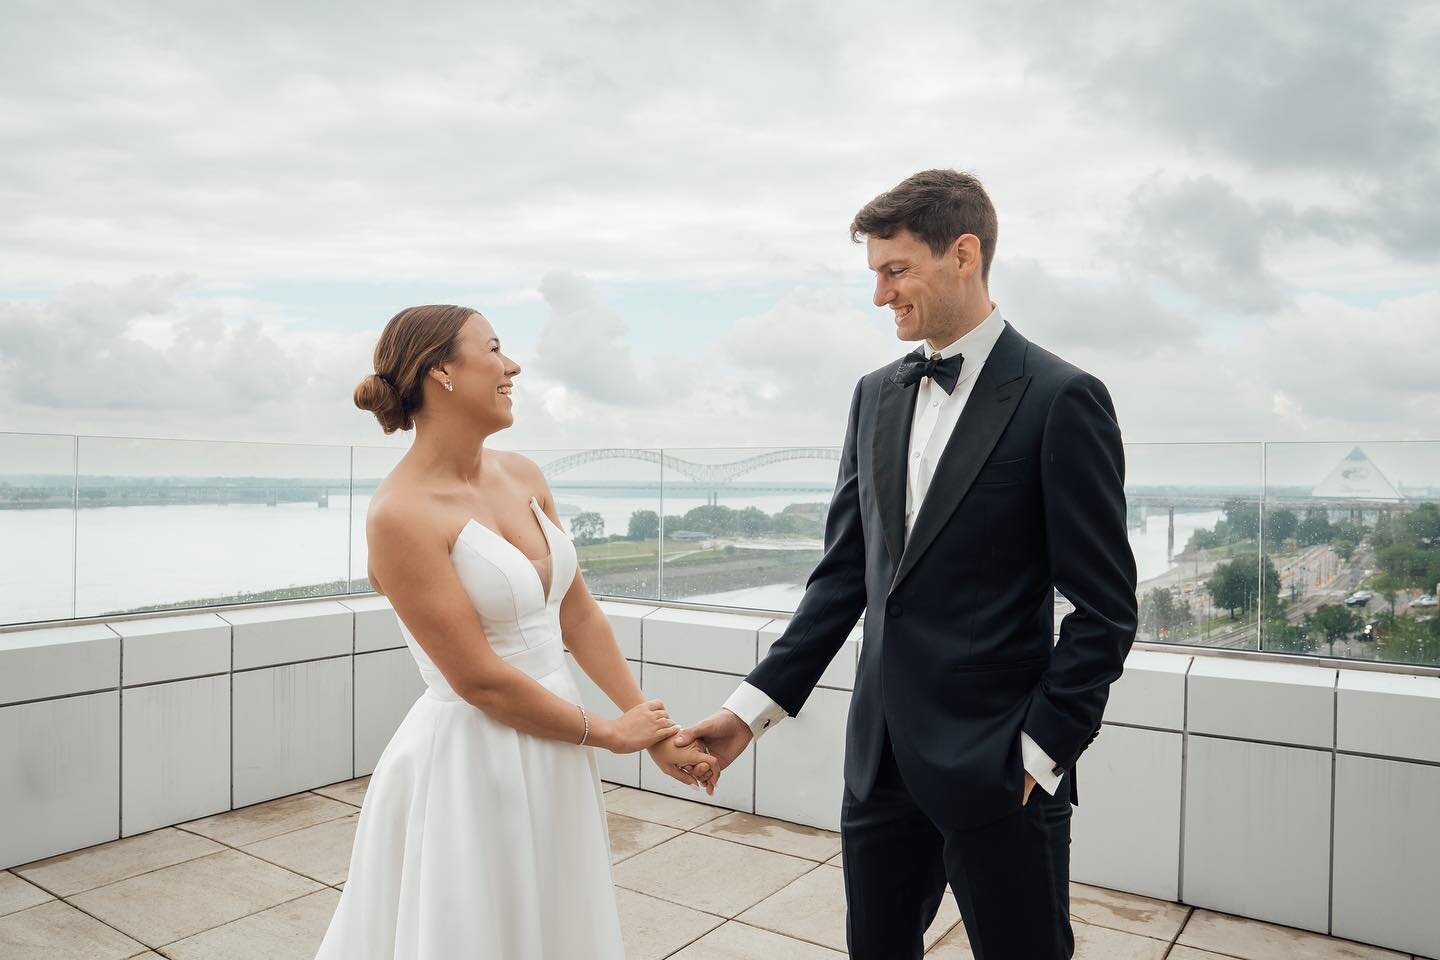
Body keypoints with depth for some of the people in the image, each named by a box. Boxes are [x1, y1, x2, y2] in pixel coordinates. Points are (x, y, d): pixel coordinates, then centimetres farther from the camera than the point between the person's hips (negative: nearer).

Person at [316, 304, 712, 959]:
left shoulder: (522, 476, 2)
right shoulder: (401, 515, -20)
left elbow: (578, 613, 5)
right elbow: (481, 681, -19)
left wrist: (649, 727, 2)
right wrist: (608, 733, -9)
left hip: (553, 754, 7)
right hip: (470, 764, -7)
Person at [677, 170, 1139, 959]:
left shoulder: (1060, 399, -10)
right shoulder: (875, 396, 7)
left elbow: (1106, 610, -9)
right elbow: (843, 574, 7)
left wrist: (1039, 754, -10)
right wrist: (752, 707, 1)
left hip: (996, 768, -5)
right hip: (881, 756, 6)